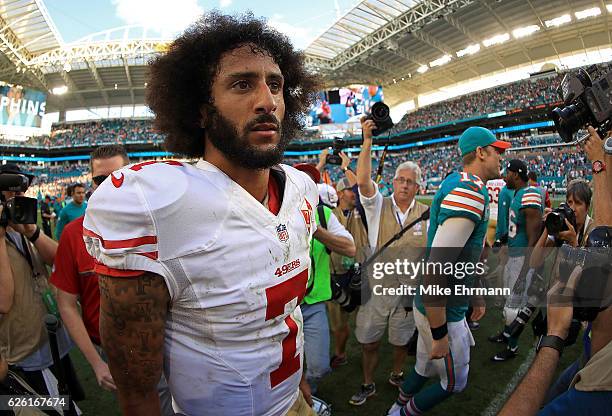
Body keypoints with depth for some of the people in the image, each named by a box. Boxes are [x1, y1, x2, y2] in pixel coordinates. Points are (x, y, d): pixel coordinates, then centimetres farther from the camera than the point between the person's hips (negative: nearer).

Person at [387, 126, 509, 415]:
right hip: (442, 313, -9)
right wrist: (440, 333, -25)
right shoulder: (472, 190, -24)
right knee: (454, 383, 14)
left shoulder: (454, 184, 8)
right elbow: (436, 268, -31)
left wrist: (474, 296, 27)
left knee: (426, 368, 26)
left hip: (432, 304, 9)